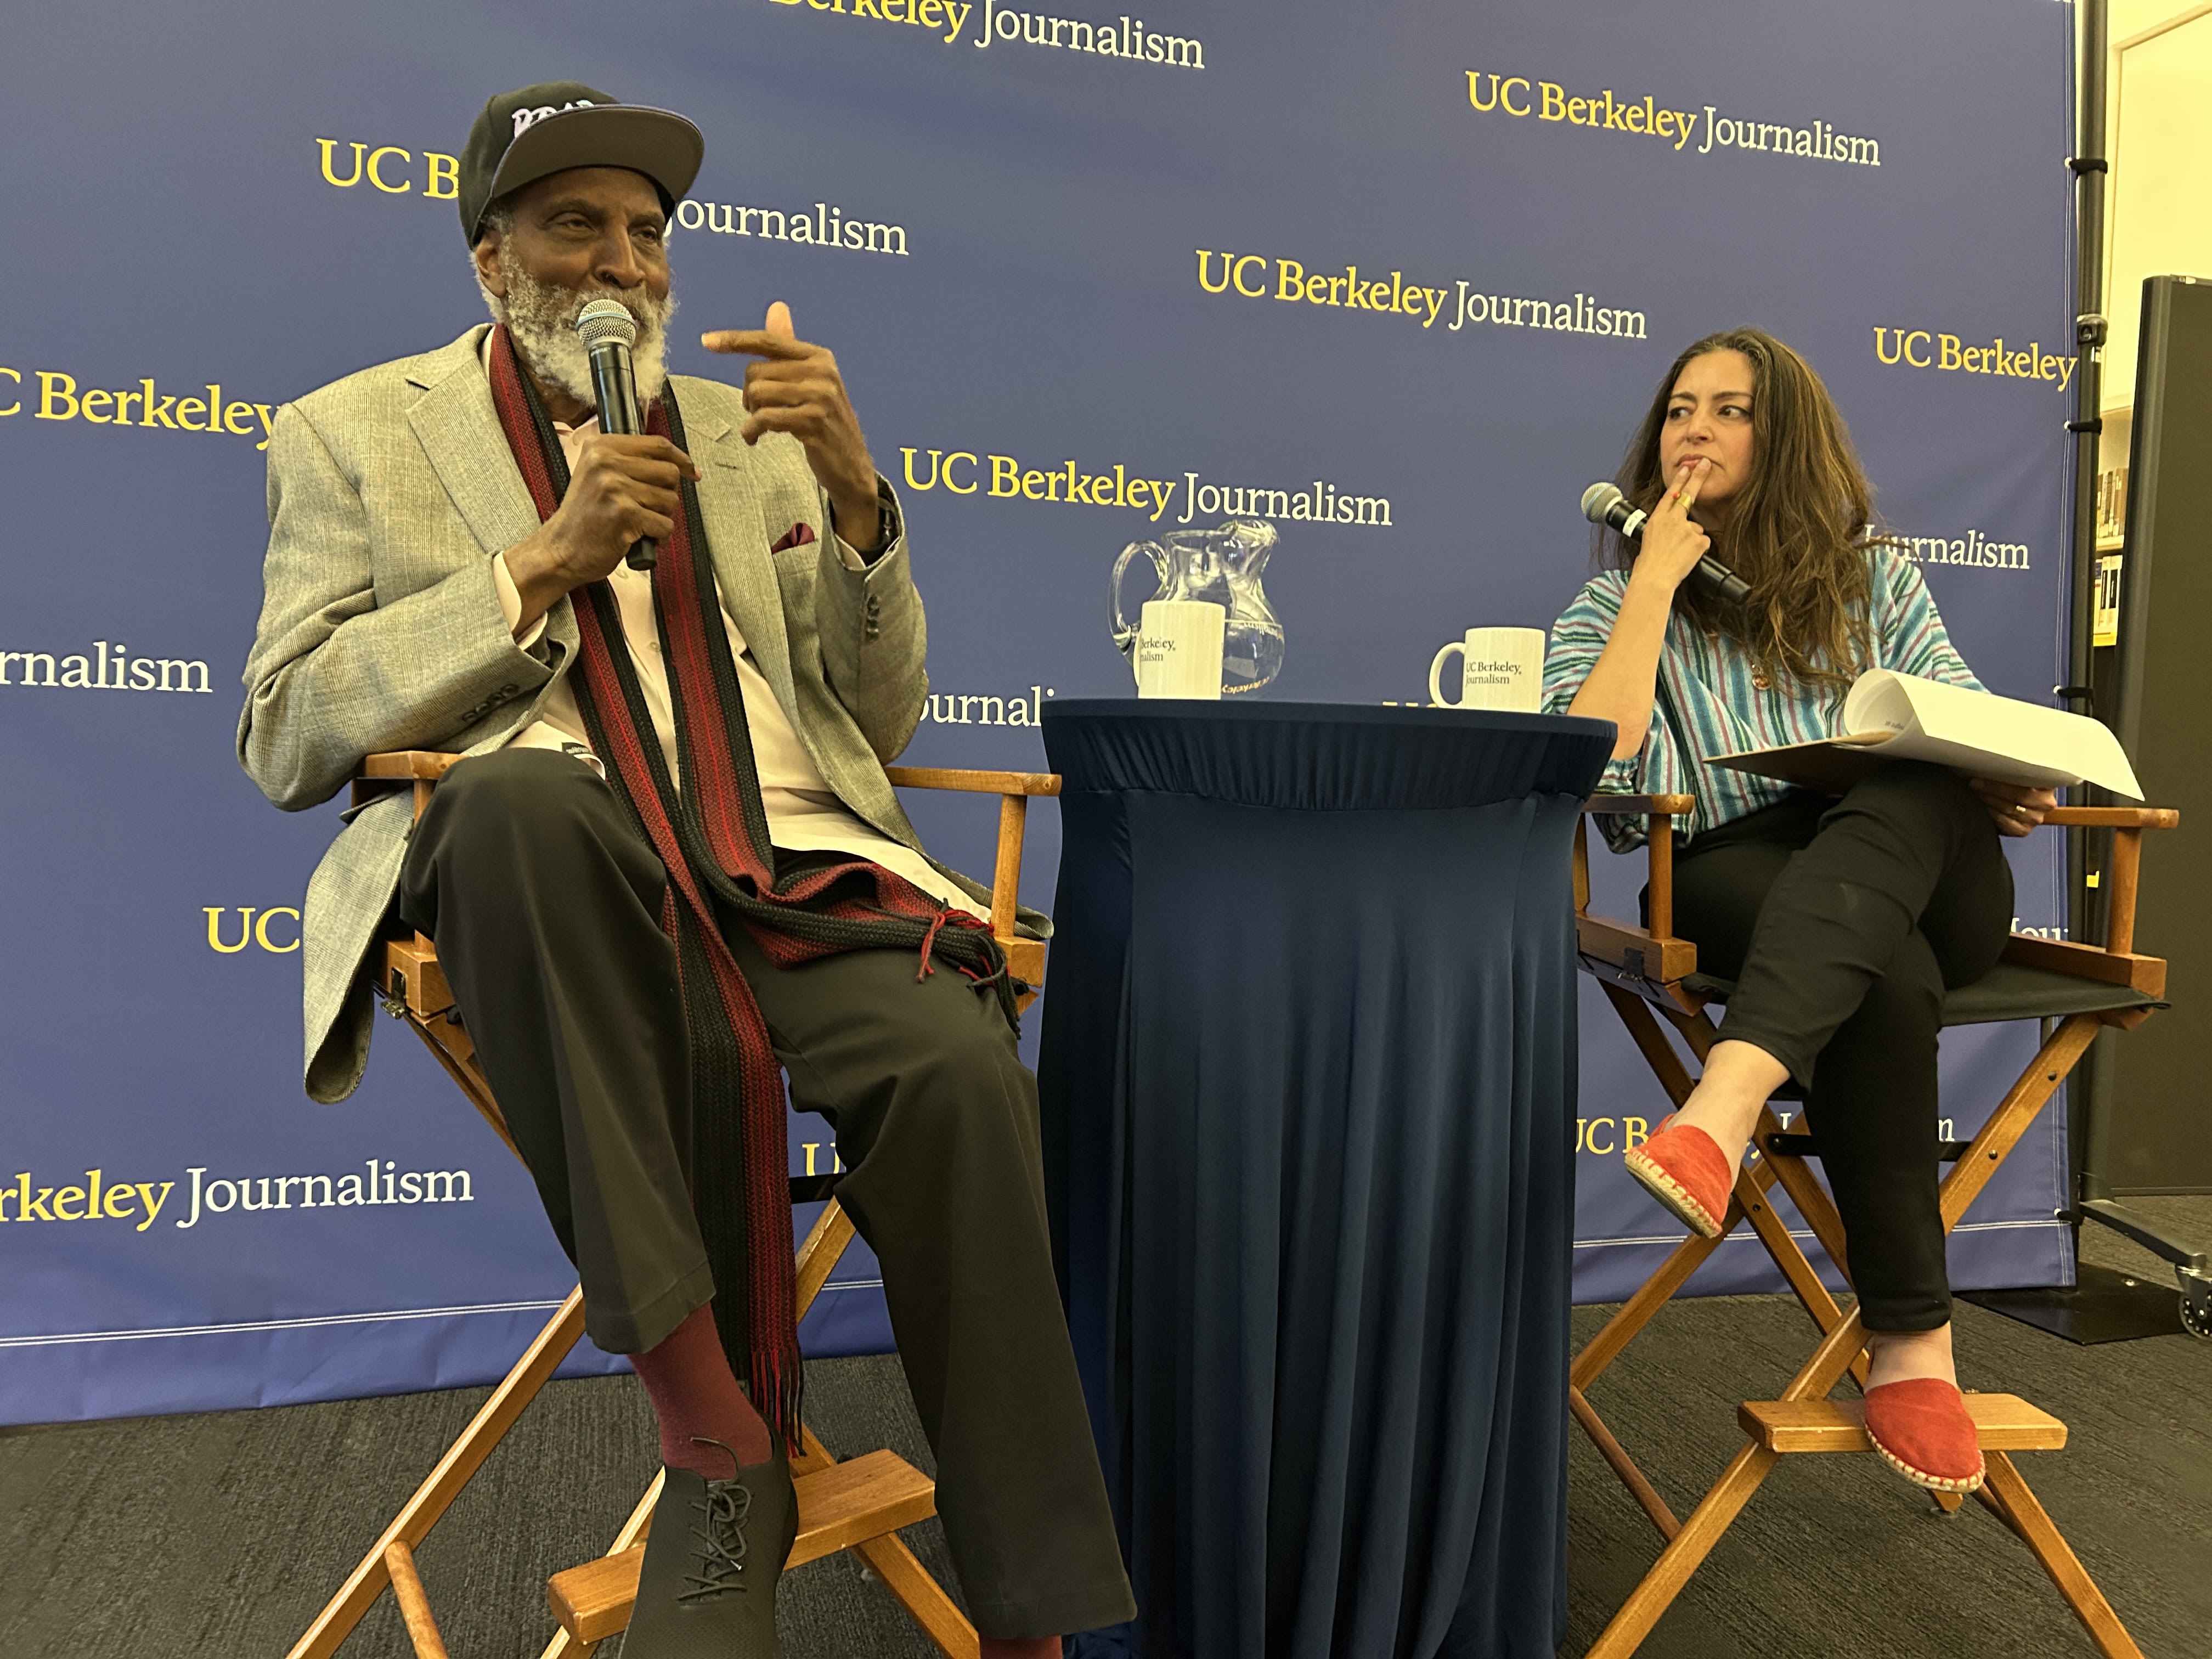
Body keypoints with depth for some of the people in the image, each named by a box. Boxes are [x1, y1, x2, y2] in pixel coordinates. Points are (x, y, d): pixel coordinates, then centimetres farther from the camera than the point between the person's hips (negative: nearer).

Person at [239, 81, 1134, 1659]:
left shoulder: (746, 433, 23)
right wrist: (542, 565, -5)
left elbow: (878, 721, 18)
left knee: (960, 1071, -29)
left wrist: (857, 500, 1)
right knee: (526, 792, -38)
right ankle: (713, 1426, -28)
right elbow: (286, 736, 4)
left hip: (796, 870, 2)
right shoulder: (357, 433, 17)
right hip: (551, 876, -2)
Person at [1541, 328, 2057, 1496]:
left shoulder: (1874, 583, 21)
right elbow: (1592, 771, -6)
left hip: (1926, 877, 2)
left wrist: (2008, 787, -8)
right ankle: (1912, 1338, -29)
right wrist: (1657, 583, -5)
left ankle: (1728, 1104, -53)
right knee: (1884, 971, -36)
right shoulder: (1613, 605, 14)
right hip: (1740, 886, -2)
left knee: (1919, 788, -35)